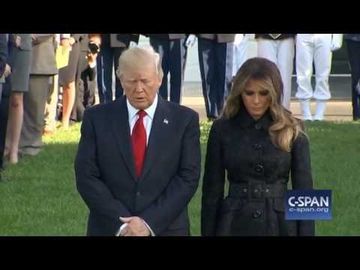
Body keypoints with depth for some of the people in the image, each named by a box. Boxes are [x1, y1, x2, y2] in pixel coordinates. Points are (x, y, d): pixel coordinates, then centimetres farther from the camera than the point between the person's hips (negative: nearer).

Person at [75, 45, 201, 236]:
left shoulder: (184, 120, 0)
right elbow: (86, 177, -4)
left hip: (166, 230, 0)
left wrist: (149, 222, -14)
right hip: (109, 230, 0)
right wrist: (121, 223, -13)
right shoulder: (97, 118, 1)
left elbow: (188, 178, -5)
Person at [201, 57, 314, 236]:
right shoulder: (223, 129, 1)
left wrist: (306, 232, -5)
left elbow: (303, 190, 1)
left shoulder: (292, 131, 0)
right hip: (235, 225, 0)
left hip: (280, 225, 0)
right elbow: (212, 190, 4)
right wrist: (208, 233, 0)